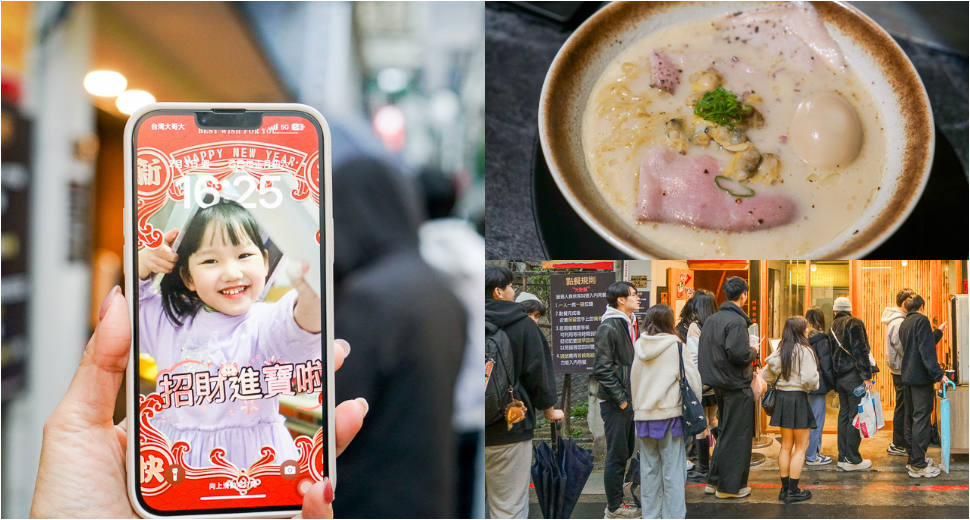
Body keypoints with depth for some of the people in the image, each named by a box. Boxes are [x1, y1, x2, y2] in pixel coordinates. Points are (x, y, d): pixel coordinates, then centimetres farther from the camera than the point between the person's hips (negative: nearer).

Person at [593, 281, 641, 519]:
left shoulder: (629, 325, 12)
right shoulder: (609, 328, -16)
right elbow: (601, 369, -20)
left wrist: (632, 396, 12)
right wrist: (621, 399, -17)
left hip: (627, 400, 9)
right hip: (615, 403, -9)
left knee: (626, 452, 16)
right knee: (616, 456, -1)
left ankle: (617, 500, 27)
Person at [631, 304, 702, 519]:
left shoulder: (640, 346, 4)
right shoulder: (676, 347, -9)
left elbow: (633, 381, 10)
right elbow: (693, 380, -6)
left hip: (643, 415, 4)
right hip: (670, 413, -4)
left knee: (649, 468, 12)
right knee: (672, 470, 2)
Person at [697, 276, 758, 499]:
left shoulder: (711, 319, 9)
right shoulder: (736, 321, -18)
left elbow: (704, 351, 12)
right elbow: (739, 353, -27)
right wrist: (754, 352, -6)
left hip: (719, 384, 9)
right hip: (737, 385, -9)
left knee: (725, 432, 19)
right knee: (737, 435, 1)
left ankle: (715, 480, 23)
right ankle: (730, 486, 6)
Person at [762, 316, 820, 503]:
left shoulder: (780, 350, 5)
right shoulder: (804, 351, -15)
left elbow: (767, 375, 4)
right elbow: (809, 378, -23)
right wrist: (814, 385, -2)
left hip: (781, 396, 7)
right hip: (797, 398, -7)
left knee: (786, 445, 15)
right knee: (801, 446, 3)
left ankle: (785, 488, 20)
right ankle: (793, 491, 3)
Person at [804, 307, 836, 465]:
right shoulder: (821, 340, -14)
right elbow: (826, 366, -15)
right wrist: (834, 384, -6)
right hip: (817, 386, -7)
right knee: (816, 420, 1)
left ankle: (813, 452, 25)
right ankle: (812, 456, 6)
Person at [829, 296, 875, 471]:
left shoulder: (833, 327, 12)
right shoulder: (854, 323, -9)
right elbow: (860, 351, -17)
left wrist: (834, 379, 17)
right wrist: (866, 375, -16)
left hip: (840, 377, 7)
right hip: (853, 377, -7)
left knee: (844, 414, 14)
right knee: (856, 417, -3)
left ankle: (843, 457, 17)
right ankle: (852, 460, -2)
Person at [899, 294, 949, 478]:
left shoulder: (904, 324, 15)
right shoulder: (921, 320, -11)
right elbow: (927, 351, -20)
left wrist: (938, 332, 34)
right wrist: (938, 374, -21)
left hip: (907, 377, 9)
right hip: (921, 377, -9)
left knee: (913, 418, 15)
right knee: (921, 420, -6)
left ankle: (914, 459, 20)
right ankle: (918, 466, -7)